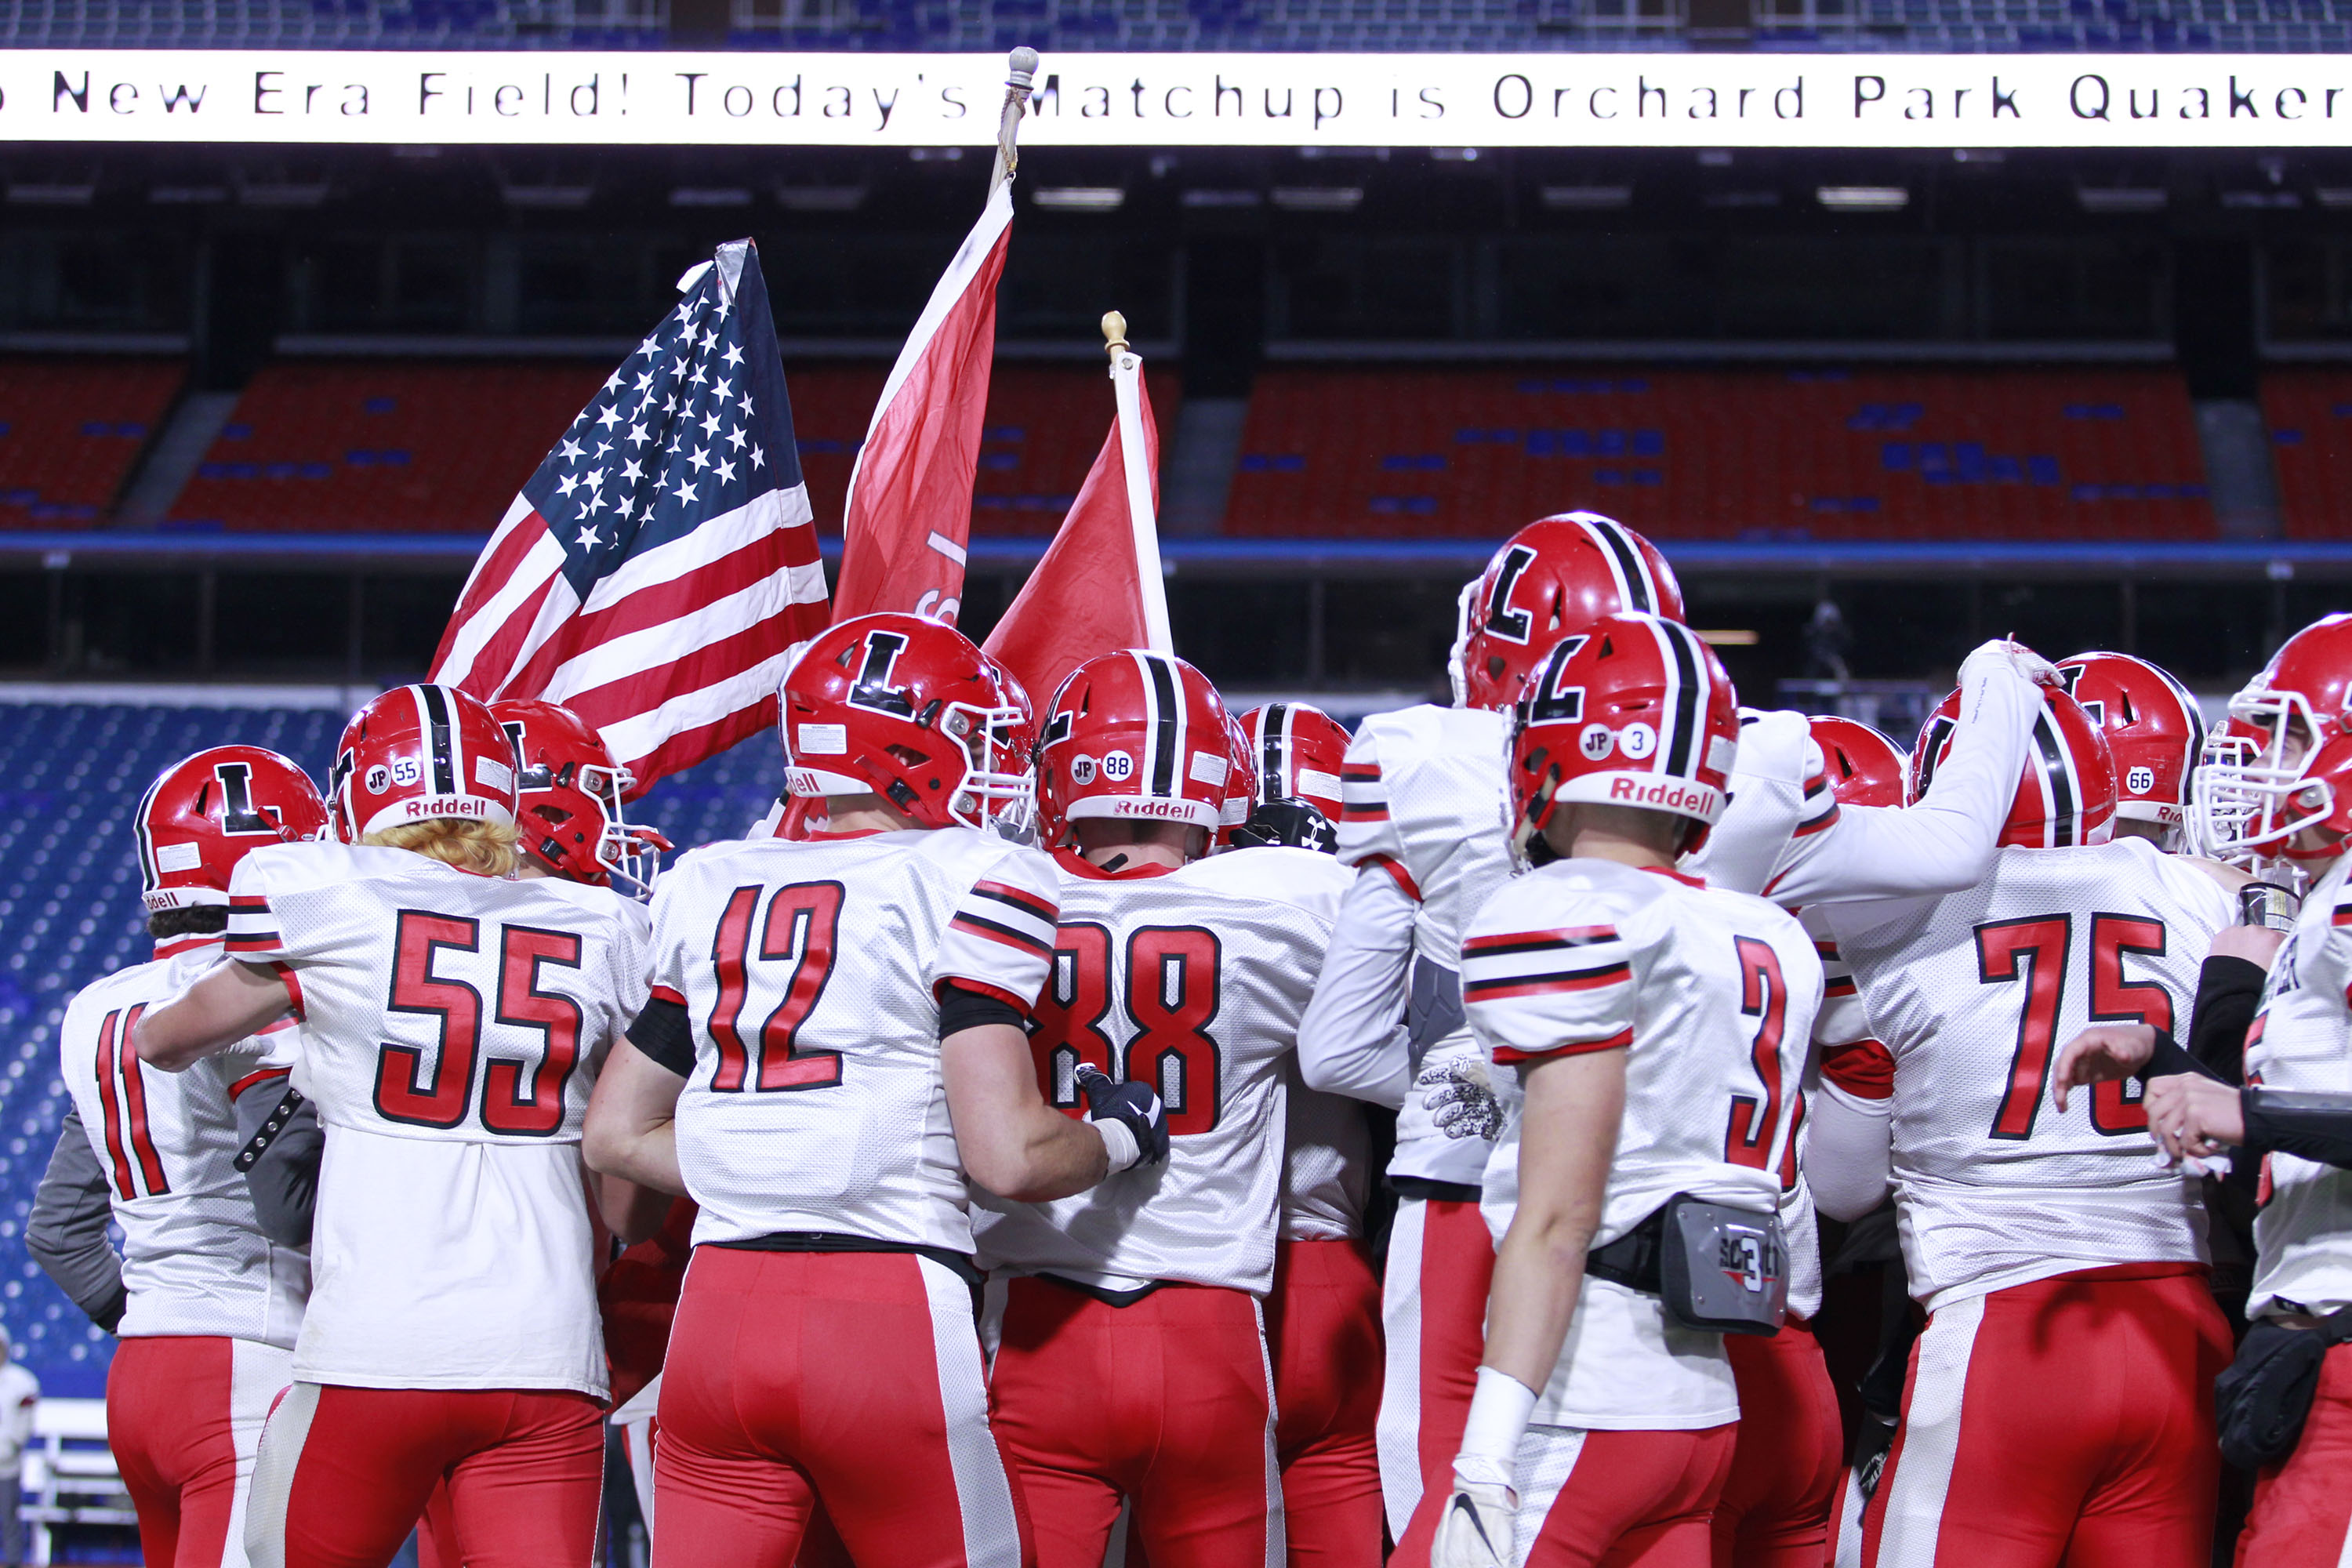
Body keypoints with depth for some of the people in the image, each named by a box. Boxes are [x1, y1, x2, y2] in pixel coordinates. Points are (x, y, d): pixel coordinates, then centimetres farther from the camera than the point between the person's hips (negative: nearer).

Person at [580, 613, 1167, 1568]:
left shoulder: (708, 892, 15)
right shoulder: (967, 886, -3)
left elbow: (615, 1135, 18)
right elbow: (1008, 1157, -11)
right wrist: (1118, 1137, 8)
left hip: (720, 1310, 5)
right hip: (891, 1325, -5)